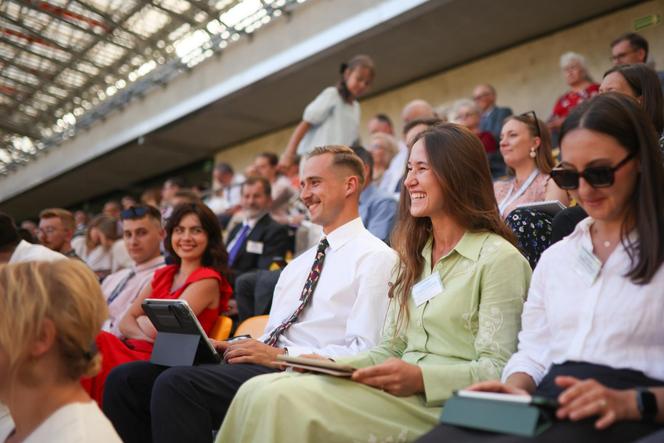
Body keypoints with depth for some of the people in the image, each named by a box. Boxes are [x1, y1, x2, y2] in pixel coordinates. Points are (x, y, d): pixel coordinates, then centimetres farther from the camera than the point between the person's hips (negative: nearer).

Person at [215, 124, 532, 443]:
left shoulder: (499, 257, -5)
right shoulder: (414, 255, 19)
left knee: (287, 400, -26)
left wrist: (420, 377, -24)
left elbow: (496, 370, -10)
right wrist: (337, 365, -2)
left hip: (444, 404, -6)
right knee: (257, 390, -16)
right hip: (400, 391, 7)